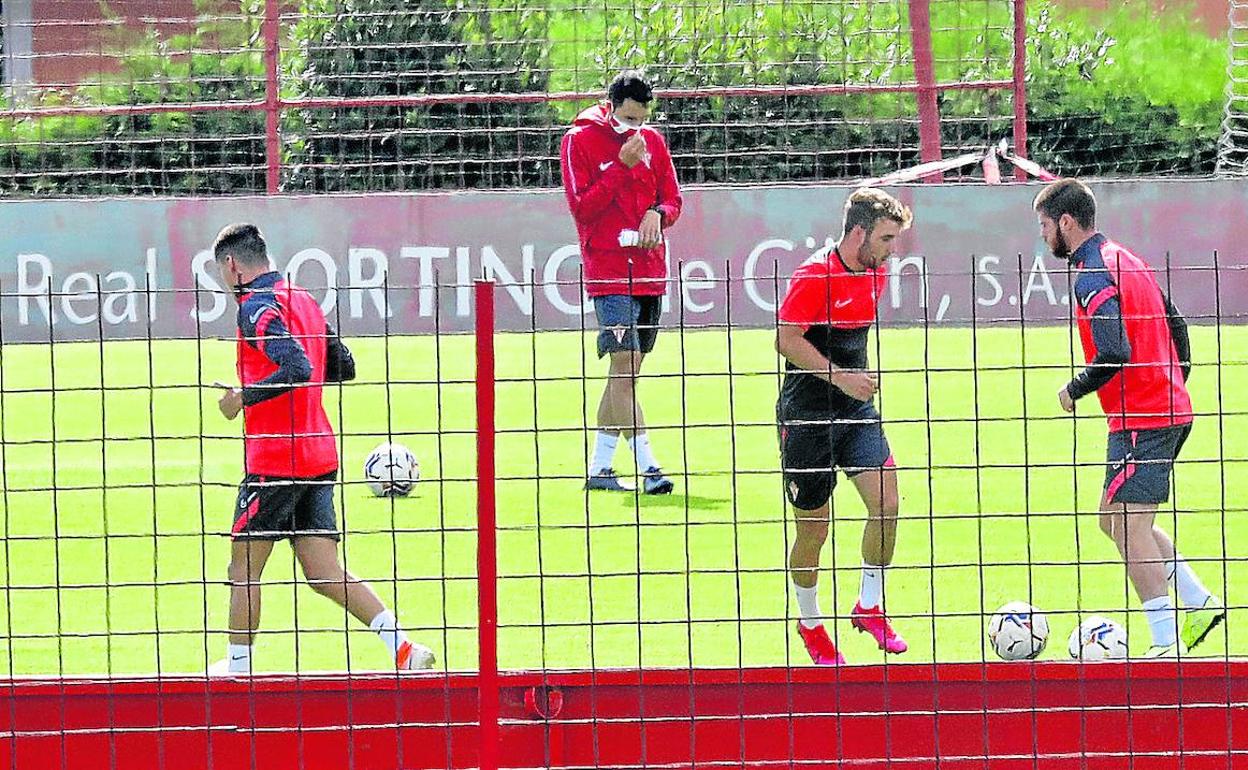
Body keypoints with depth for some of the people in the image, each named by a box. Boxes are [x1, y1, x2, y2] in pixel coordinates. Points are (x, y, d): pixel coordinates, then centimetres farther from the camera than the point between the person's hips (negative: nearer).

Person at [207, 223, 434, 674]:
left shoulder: (256, 307, -12)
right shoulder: (304, 301, 15)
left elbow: (298, 367, -25)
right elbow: (343, 366, 21)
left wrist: (244, 397, -15)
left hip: (274, 460, -8)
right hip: (319, 456, 8)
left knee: (244, 569, 6)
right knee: (323, 573, 4)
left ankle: (238, 667, 14)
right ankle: (403, 648, -9)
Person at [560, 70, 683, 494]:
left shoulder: (652, 142, 11)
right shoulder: (579, 141, -4)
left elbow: (673, 200, 14)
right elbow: (581, 208, -10)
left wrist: (658, 214, -8)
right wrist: (622, 165, -16)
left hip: (650, 270, 6)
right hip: (608, 272, -6)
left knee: (625, 375, 10)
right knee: (625, 371, -14)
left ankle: (599, 468, 17)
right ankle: (648, 467, -19)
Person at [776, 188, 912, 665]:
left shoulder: (875, 273, 7)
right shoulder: (815, 275, -16)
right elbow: (787, 340, -19)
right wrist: (839, 376, -22)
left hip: (855, 410, 6)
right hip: (806, 415, -6)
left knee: (886, 501, -12)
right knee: (813, 526, 4)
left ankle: (869, 607, 6)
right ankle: (810, 623, 25)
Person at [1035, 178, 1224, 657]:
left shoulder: (1093, 277, -15)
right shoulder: (1124, 261, 16)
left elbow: (1114, 353, -25)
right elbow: (1176, 325, 21)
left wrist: (1073, 391, -9)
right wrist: (1176, 385, 27)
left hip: (1140, 419, -10)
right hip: (1171, 409, 10)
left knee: (1129, 528, -9)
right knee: (1116, 519, 18)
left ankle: (1167, 643, -11)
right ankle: (1199, 604, 16)